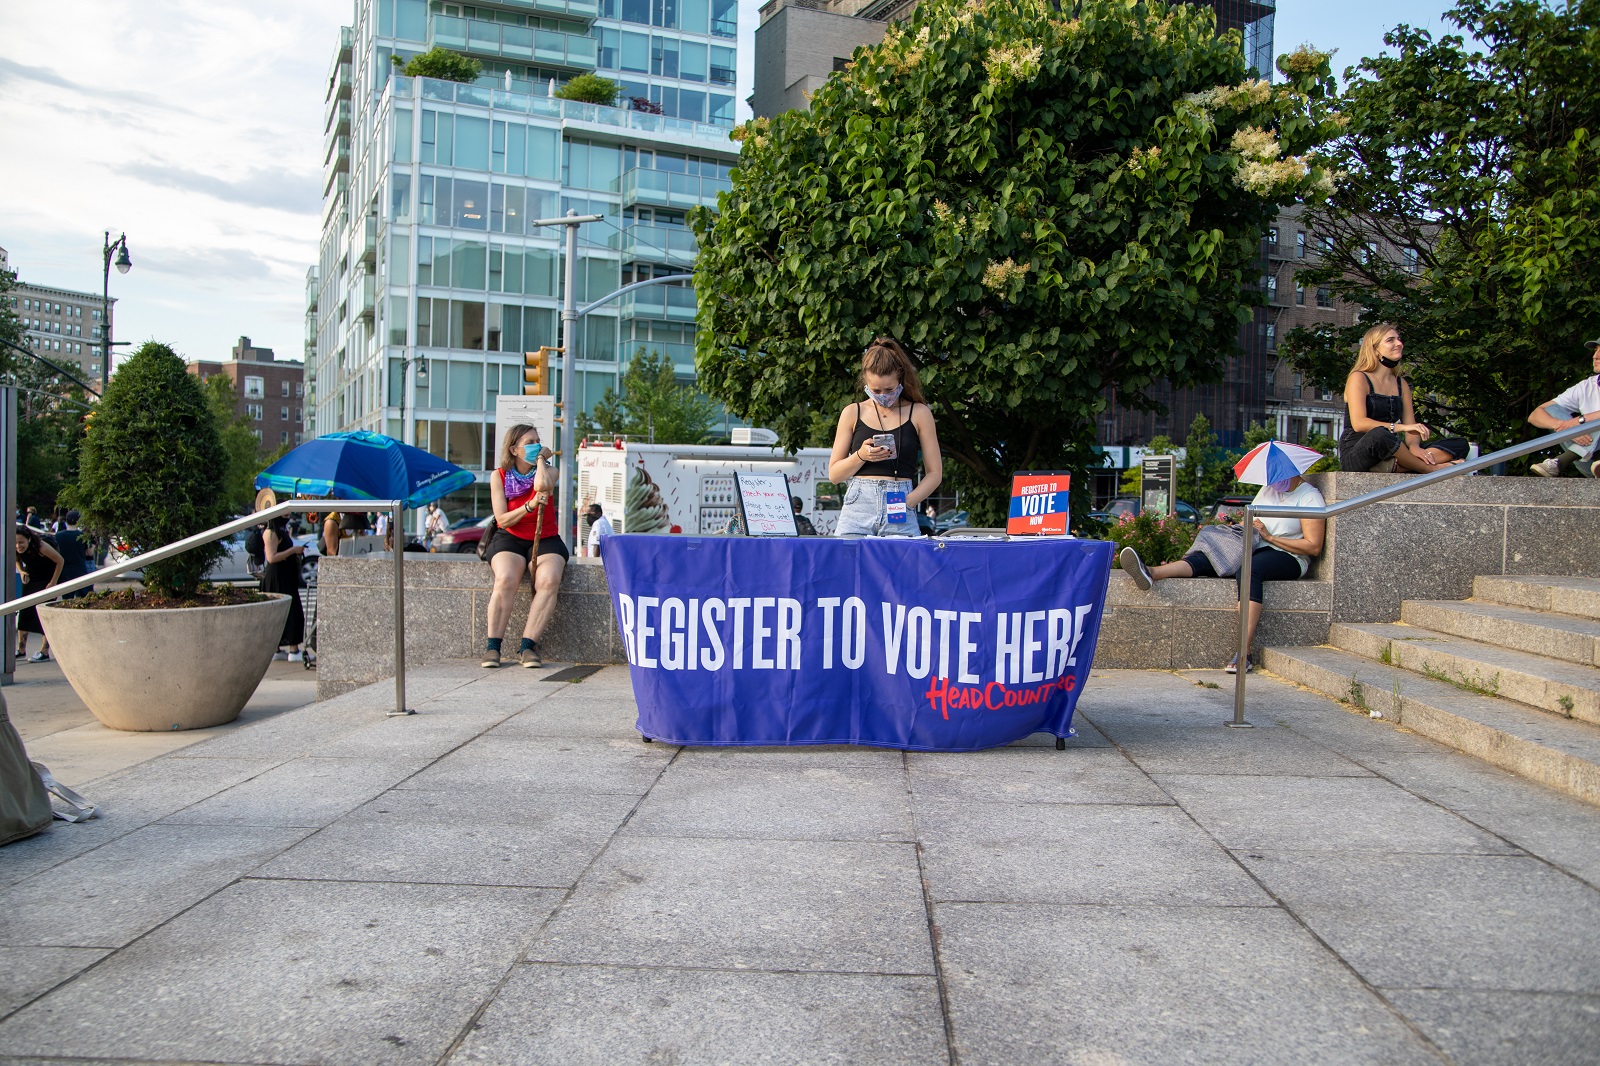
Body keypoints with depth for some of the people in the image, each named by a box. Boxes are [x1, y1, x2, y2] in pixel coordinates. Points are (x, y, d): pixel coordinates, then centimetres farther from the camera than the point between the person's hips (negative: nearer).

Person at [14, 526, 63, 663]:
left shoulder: (40, 547, -30)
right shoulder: (16, 550, -15)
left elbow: (59, 561, -18)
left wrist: (53, 583, -17)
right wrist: (21, 571, -12)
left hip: (47, 580, -5)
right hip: (30, 579, 5)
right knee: (24, 611, 2)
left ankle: (44, 652, -5)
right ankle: (21, 650, 12)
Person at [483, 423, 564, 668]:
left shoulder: (549, 471, 5)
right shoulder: (499, 476, 3)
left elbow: (542, 485, -22)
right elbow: (502, 519, -5)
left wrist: (540, 458, -4)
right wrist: (530, 506, -20)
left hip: (545, 539, 1)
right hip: (510, 538, -1)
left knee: (549, 580, -31)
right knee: (506, 579, -33)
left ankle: (527, 646, -26)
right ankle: (493, 646, -23)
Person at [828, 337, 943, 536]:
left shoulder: (919, 413, 8)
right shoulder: (853, 413, 10)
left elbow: (935, 473, 6)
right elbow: (833, 474, 11)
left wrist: (907, 502, -9)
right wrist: (860, 456, -7)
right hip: (857, 510, 1)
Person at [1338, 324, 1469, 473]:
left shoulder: (1402, 384, 19)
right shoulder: (1359, 378, -2)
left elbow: (1411, 426, 9)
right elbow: (1358, 423, -17)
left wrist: (1414, 446, -14)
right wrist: (1401, 427, -27)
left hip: (1387, 454, 7)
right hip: (1355, 455, -7)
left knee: (1459, 445, -9)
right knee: (1379, 435, -41)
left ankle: (1395, 466, -35)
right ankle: (1432, 469, -20)